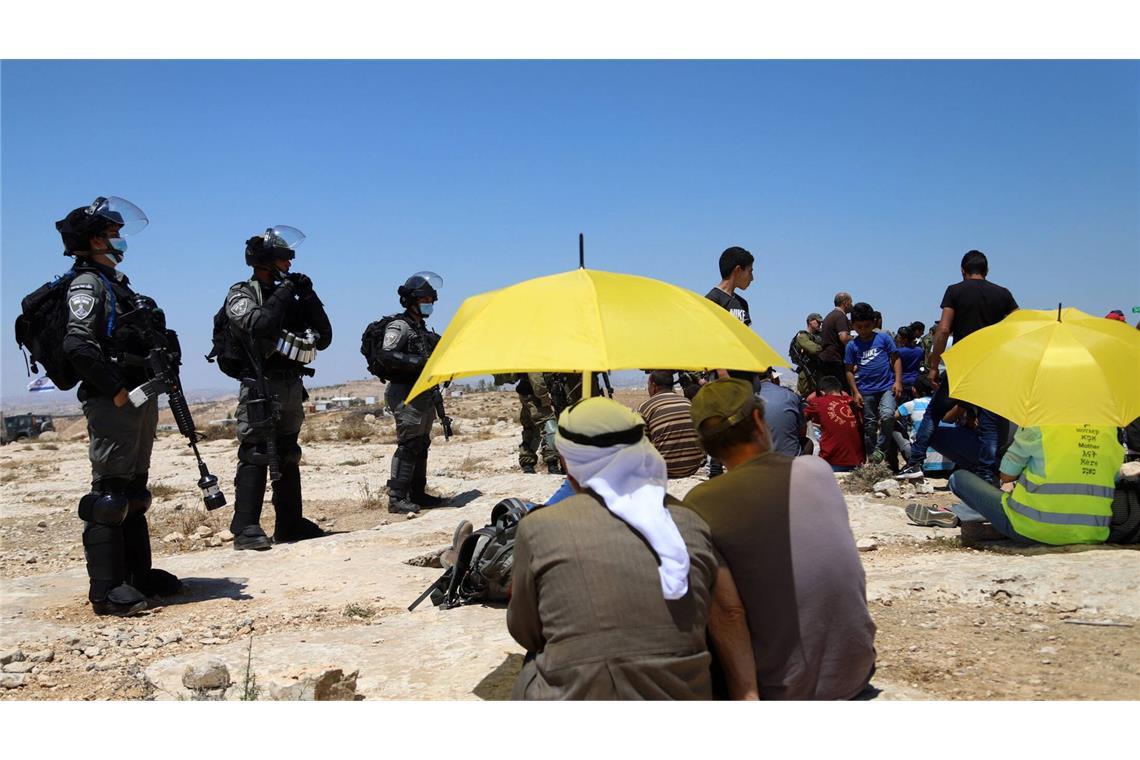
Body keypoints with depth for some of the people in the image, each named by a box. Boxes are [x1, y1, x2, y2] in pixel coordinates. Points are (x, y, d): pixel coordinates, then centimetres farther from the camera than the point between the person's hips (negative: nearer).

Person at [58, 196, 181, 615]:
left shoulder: (115, 282, 20)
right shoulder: (87, 284, -9)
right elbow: (78, 345, -22)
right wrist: (116, 390, -20)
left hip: (138, 399, 10)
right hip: (113, 404, -10)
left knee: (133, 490, 14)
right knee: (109, 493, -7)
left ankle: (137, 574, 23)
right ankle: (106, 589, -3)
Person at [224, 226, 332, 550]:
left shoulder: (287, 297, 17)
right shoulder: (241, 294, 0)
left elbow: (323, 338, 12)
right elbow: (259, 325, -23)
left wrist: (309, 297, 3)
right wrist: (283, 293, -12)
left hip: (292, 389, 7)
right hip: (261, 388, -7)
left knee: (288, 457, 12)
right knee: (255, 456, -10)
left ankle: (290, 523, 20)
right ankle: (246, 529, -9)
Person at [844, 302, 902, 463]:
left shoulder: (884, 338, 0)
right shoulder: (852, 346, 2)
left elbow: (896, 359, 4)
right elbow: (850, 371, 6)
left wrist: (898, 381, -5)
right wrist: (855, 392, 0)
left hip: (887, 387, -2)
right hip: (866, 391, 2)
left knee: (887, 415, -24)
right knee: (869, 425, 8)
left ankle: (880, 448, -7)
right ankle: (872, 458, 21)